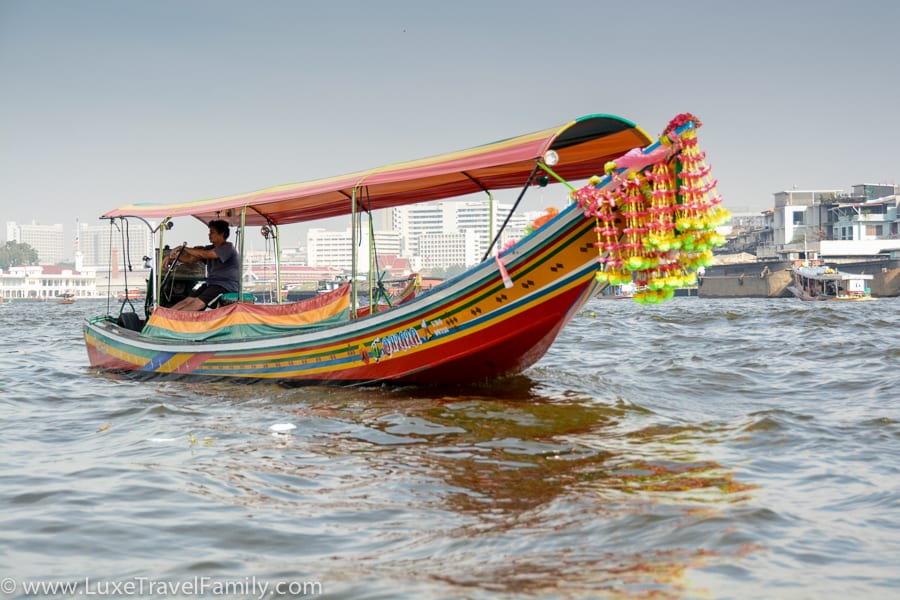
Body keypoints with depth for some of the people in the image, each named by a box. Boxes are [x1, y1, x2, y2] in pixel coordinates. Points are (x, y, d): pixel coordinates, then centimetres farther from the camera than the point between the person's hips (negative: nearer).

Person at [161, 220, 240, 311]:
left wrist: (183, 248, -18)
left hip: (227, 286, -8)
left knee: (198, 303, -26)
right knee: (188, 300, -13)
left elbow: (205, 254, -21)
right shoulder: (210, 248, 17)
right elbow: (191, 258, 11)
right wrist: (171, 256, -4)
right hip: (211, 283, 8)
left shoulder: (228, 248, -11)